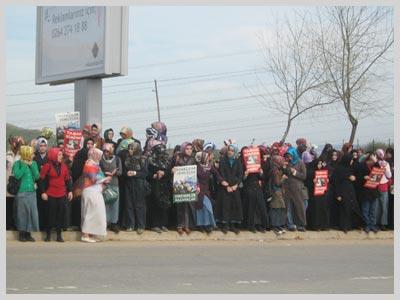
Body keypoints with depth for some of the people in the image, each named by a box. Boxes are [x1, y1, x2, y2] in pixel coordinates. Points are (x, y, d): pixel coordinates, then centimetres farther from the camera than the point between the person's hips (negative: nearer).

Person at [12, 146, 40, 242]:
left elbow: (37, 176, 0)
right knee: (22, 213, -1)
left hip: (32, 192, 4)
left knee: (31, 213, 2)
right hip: (21, 192, -4)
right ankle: (22, 233, 8)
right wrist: (24, 165, -12)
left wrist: (31, 165, -7)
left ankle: (28, 233, 12)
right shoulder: (17, 163, -3)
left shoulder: (34, 163, 9)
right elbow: (17, 175, -17)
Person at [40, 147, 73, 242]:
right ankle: (48, 235, 10)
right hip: (50, 195, -4)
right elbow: (42, 179, -5)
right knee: (50, 214, 0)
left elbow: (68, 179, 14)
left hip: (62, 195, 4)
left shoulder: (64, 166, 9)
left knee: (61, 214, 3)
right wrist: (43, 192, -11)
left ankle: (59, 235, 10)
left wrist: (70, 191, 8)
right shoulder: (47, 166, -5)